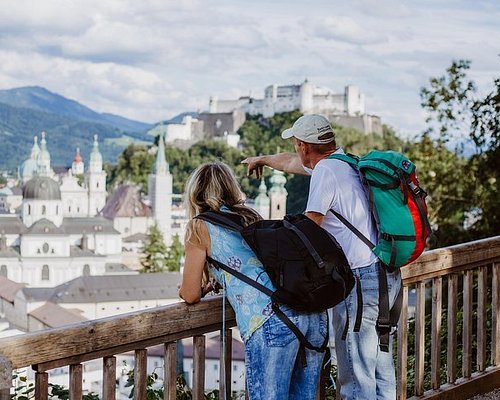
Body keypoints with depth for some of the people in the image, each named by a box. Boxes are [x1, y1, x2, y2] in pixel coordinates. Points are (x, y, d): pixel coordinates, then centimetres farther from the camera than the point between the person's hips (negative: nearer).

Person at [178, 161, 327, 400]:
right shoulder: (252, 216, 27)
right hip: (313, 313, 7)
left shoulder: (200, 227, 11)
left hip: (269, 319, -7)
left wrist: (203, 288, 35)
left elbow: (190, 295, 13)